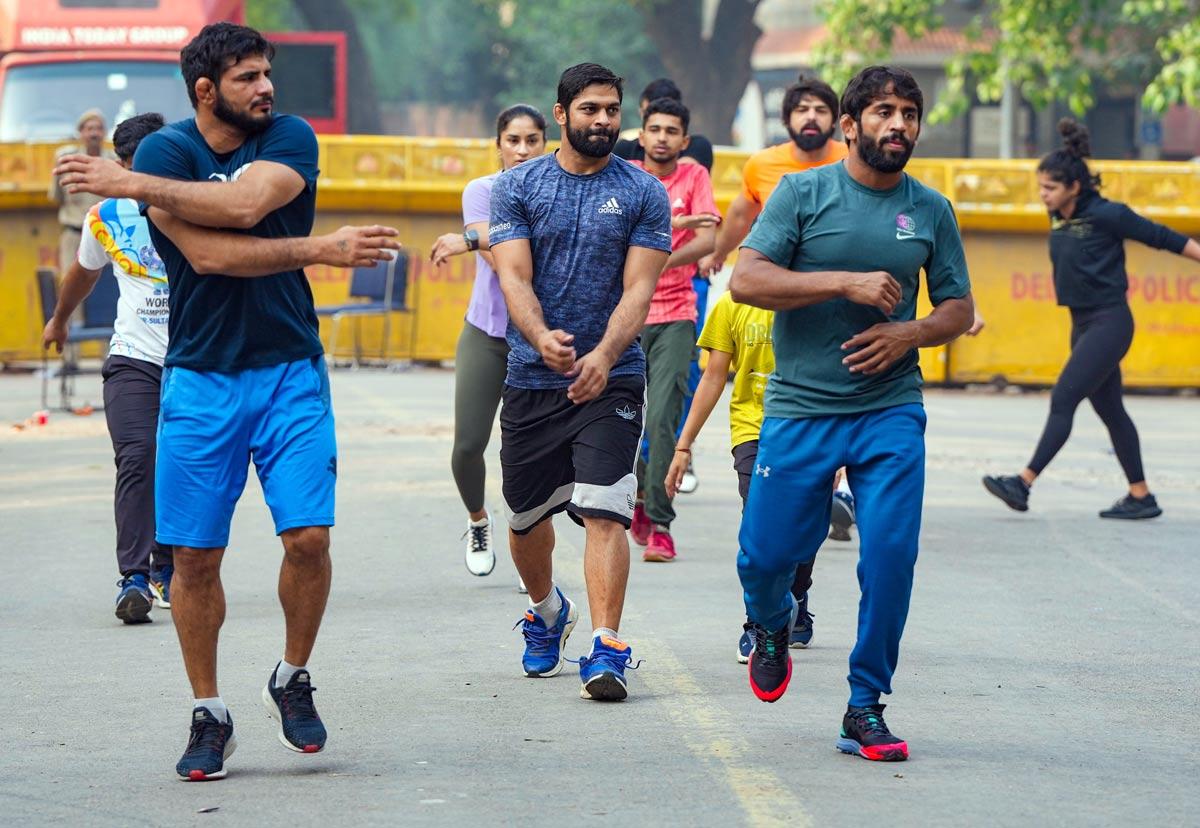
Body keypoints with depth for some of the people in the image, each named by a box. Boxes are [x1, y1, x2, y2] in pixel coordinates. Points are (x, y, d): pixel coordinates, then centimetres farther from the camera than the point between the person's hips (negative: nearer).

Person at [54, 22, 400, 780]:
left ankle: (293, 680, 15)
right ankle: (209, 715, 14)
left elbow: (243, 204, -20)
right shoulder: (165, 152, -3)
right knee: (196, 555, 0)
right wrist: (320, 249, -19)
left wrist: (133, 183, -17)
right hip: (200, 381, 0)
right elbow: (209, 253, -16)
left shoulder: (292, 139, 0)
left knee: (309, 536, -9)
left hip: (290, 374, 1)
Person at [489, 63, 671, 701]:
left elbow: (638, 288, -7)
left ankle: (607, 649, -19)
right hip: (530, 378, 2)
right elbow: (513, 277, -7)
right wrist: (542, 337, -28)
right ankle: (547, 611, 42)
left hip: (611, 379, -2)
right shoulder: (517, 187, 3)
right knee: (526, 516, 14)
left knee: (603, 511, -15)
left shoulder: (643, 193, 1)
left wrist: (603, 356, -24)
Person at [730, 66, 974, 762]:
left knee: (891, 555, -10)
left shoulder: (931, 210, 8)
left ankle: (866, 708, 2)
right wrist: (846, 282, -18)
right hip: (800, 409, -1)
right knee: (765, 554, 1)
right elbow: (746, 280, -10)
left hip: (892, 412, 1)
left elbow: (959, 309, 15)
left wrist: (910, 333, -7)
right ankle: (772, 625, 37)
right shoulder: (803, 193, -1)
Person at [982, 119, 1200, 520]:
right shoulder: (1058, 217, 6)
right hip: (1083, 323, 8)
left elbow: (1162, 237, -7)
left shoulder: (1106, 215, -15)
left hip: (1109, 323, -8)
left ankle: (1024, 484, -17)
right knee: (1109, 409, 11)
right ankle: (1141, 497, 17)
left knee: (1063, 399, -13)